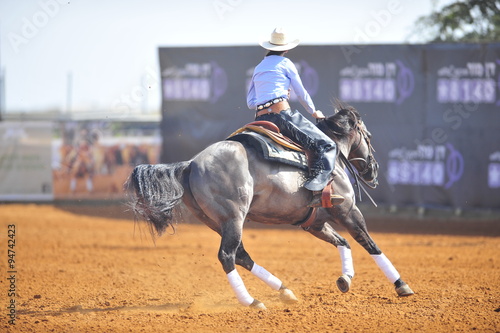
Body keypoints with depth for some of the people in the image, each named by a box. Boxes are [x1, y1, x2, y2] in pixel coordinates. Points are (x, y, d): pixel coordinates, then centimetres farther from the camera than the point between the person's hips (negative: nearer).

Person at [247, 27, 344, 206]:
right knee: (326, 145, -8)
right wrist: (314, 112, 26)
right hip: (282, 113, -7)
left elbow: (250, 102, 22)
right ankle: (317, 188, -30)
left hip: (261, 119, 7)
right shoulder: (285, 63, 7)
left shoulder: (258, 68, 24)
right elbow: (301, 93, 11)